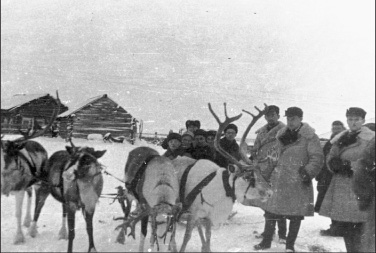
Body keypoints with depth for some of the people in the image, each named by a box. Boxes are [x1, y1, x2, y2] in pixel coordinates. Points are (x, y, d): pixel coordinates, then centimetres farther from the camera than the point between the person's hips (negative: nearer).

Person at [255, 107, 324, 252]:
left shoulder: (309, 137, -8)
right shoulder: (282, 135, 11)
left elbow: (317, 158, -12)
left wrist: (308, 172, -19)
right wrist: (273, 166, 17)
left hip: (298, 182, -5)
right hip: (279, 180, 5)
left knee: (296, 214, 4)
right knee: (271, 210, 6)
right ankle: (266, 241, 20)